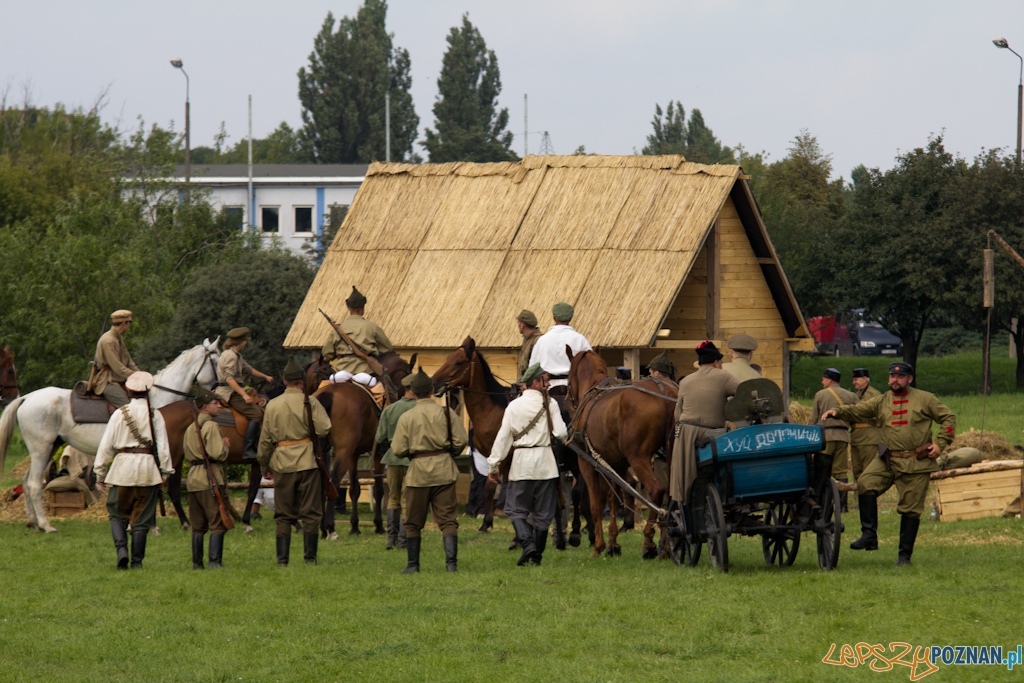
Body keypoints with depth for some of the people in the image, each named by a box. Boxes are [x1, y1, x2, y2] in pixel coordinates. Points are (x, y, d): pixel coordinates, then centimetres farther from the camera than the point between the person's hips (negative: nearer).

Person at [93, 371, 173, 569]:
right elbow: (163, 446, -1)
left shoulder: (120, 414, -2)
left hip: (123, 466, -1)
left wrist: (100, 471, 8)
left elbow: (106, 445, -1)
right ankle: (137, 560, 6)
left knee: (117, 513, 10)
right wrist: (165, 471, 8)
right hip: (148, 468, 1)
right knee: (142, 517, 7)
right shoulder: (155, 415, 0)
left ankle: (121, 548, -14)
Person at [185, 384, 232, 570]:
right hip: (210, 478, -8)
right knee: (218, 523, -6)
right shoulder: (211, 426, -11)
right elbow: (218, 453, -19)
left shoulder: (190, 429, 17)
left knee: (197, 526, 11)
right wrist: (225, 446, 1)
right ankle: (214, 561, -12)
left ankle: (197, 563, 11)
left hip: (192, 478, 8)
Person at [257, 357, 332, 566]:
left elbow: (265, 439, 7)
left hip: (282, 463, 2)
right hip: (307, 462, -2)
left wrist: (264, 465, 18)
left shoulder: (272, 405, 3)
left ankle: (282, 557, 3)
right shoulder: (310, 402, -6)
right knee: (310, 512, 4)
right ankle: (309, 556, 1)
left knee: (284, 514, 8)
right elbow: (324, 429, -14)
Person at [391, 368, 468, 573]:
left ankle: (413, 564, 14)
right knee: (447, 519, 3)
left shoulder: (406, 418, -5)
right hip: (444, 470, 1)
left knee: (413, 522, 11)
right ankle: (451, 562, -7)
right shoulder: (446, 414, -2)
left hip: (418, 472, -1)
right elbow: (461, 442, -4)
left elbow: (399, 450, -7)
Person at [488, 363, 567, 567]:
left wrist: (493, 465, 6)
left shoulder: (514, 406, 0)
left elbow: (503, 437, 1)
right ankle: (536, 555, 11)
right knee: (543, 512, 9)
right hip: (545, 461, 0)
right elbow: (560, 433, -9)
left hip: (521, 460, 0)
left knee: (516, 509, 7)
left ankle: (528, 543, -16)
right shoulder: (549, 403, -5)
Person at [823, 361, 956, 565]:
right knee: (865, 484, -22)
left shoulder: (925, 399, 4)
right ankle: (869, 535, -18)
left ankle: (905, 554, 10)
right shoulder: (881, 402, 11)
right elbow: (857, 411, 5)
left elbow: (948, 418, 7)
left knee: (911, 508, 1)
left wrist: (940, 444, -4)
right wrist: (837, 412, -14)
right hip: (888, 460, 2)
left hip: (916, 463, -2)